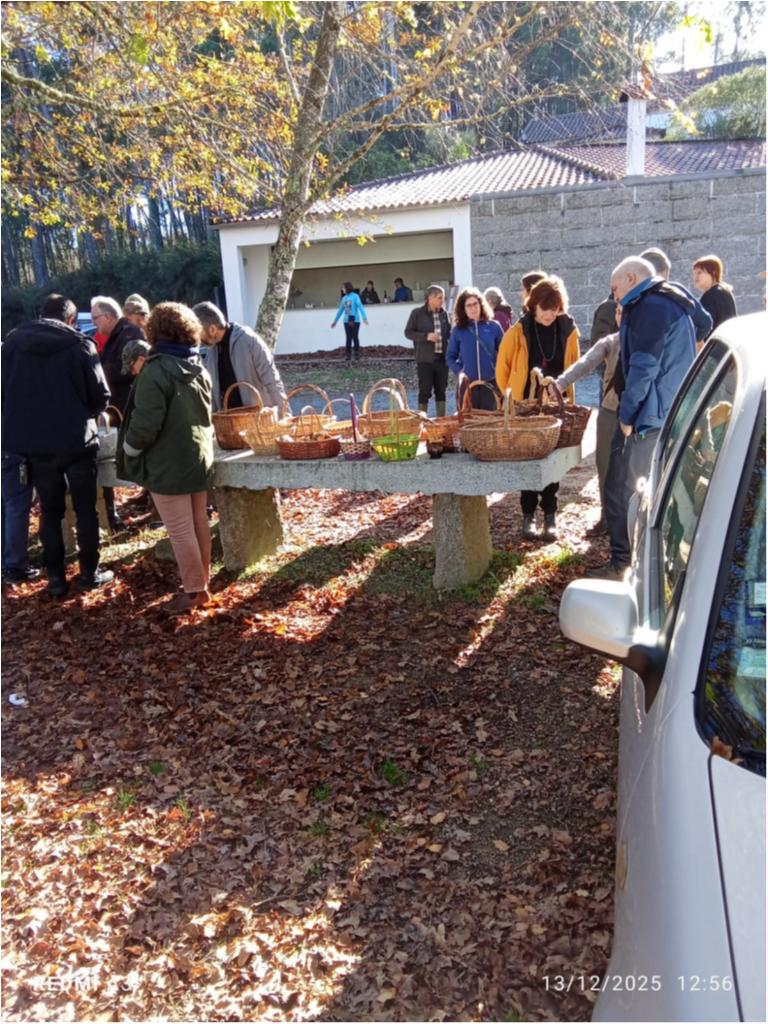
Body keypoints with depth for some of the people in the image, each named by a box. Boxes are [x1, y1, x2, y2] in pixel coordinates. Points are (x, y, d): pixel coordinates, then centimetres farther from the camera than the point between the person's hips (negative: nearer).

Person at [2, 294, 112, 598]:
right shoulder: (80, 345, -8)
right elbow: (101, 397, -6)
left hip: (33, 441, 3)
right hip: (76, 439, -3)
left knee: (50, 510, 12)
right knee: (85, 509, 11)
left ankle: (55, 578, 15)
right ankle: (89, 572, 17)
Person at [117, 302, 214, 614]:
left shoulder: (156, 371, -18)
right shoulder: (199, 368, 6)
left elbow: (146, 424, -20)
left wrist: (129, 451, -4)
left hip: (167, 464, -8)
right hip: (199, 457, 8)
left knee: (180, 531, 1)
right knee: (199, 523, 15)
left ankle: (193, 591, 10)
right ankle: (202, 584, 26)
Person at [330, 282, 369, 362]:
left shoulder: (355, 296, -3)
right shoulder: (344, 298, 11)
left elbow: (361, 307, -11)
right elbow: (340, 310, 19)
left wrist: (364, 318, -22)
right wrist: (335, 321, 23)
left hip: (355, 320, -4)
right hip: (347, 321, 4)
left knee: (355, 337, -5)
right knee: (348, 338, 1)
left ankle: (357, 354, 8)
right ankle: (348, 356, 4)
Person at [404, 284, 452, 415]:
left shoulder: (443, 313, 7)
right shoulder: (417, 313, -4)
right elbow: (408, 332, -4)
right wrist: (426, 336, -15)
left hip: (442, 358, 4)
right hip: (425, 359, -4)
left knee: (441, 390, 10)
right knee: (425, 390, -1)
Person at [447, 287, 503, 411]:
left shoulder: (494, 326, 2)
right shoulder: (458, 330, 3)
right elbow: (451, 356, 8)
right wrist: (459, 372, -8)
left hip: (490, 383, 0)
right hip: (468, 384, 0)